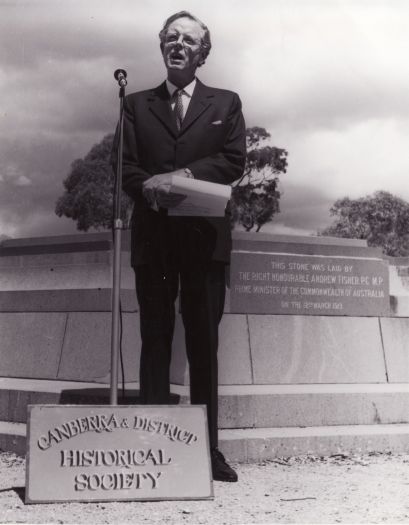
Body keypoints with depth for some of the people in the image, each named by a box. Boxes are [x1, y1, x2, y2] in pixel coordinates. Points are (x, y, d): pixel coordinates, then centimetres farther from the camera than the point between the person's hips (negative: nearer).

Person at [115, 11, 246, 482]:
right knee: (155, 342, 1)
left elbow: (233, 161, 0)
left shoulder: (225, 103, 14)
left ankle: (208, 448, 4)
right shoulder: (136, 105, 15)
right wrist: (151, 189, -17)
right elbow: (126, 167, 4)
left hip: (205, 236, -1)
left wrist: (183, 176, -14)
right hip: (153, 236, 1)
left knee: (204, 345, 1)